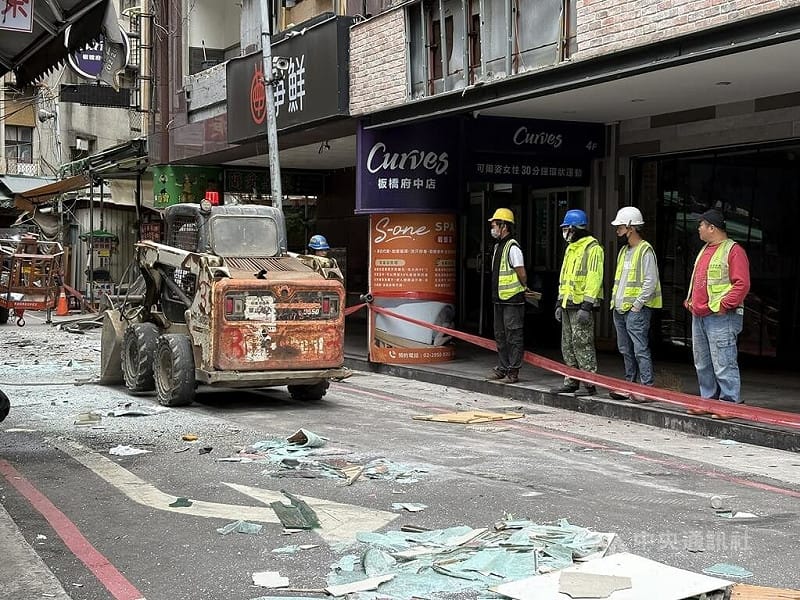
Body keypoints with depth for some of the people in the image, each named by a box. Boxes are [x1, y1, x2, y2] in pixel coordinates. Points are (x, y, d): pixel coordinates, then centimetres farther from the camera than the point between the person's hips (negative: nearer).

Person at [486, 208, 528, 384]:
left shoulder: (512, 248, -15)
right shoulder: (498, 246, 14)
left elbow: (522, 274, -16)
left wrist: (522, 289, 0)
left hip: (513, 299, -10)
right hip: (500, 298, 10)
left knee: (513, 336, -4)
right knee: (500, 335, 14)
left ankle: (513, 371, -1)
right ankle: (502, 368, 23)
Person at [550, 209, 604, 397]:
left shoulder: (592, 248, -11)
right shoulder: (570, 248, 19)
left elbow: (594, 278, -18)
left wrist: (586, 306, -23)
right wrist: (559, 303, 21)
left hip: (582, 305, -10)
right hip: (569, 304, 10)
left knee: (582, 345, -8)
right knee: (568, 345, 12)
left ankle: (590, 384, -3)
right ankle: (571, 382, 20)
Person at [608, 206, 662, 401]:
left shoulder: (645, 251, -10)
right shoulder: (624, 251, 18)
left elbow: (650, 282, -16)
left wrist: (637, 305, -16)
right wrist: (614, 301, 15)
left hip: (636, 310, -9)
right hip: (619, 310, 9)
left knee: (640, 349, -9)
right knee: (626, 350, 12)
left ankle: (647, 387, -6)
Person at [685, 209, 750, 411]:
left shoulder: (734, 250, -9)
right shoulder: (705, 250, 20)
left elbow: (742, 284, -16)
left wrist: (724, 305, -18)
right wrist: (690, 300, 14)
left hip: (721, 318, -9)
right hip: (698, 317, 9)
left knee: (723, 364, -10)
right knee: (702, 364, 13)